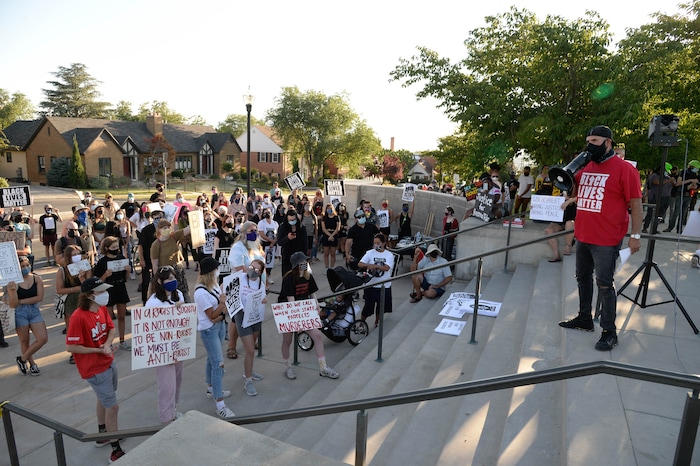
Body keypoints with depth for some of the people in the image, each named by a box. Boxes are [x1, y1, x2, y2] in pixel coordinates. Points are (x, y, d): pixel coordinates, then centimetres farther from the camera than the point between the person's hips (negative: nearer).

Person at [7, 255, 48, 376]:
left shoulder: (37, 279, -3)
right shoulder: (13, 283, -9)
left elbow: (39, 297, -10)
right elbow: (13, 304, -13)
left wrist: (21, 301, -12)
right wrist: (13, 290, -27)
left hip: (35, 312, 2)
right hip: (19, 314, -2)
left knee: (43, 339, -4)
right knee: (24, 342, 11)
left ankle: (22, 359, 18)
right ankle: (32, 364, 30)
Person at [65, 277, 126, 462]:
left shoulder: (102, 308, -4)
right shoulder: (78, 317, -27)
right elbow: (70, 347, -23)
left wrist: (107, 344, -12)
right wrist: (98, 350, -20)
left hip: (109, 362, 8)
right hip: (95, 368, -8)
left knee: (104, 399, 25)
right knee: (112, 406, -2)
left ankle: (103, 435, 47)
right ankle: (116, 450, 12)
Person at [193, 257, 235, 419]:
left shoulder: (214, 285, 2)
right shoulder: (201, 292, -22)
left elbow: (224, 306, 6)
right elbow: (212, 315, -18)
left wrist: (221, 315, -13)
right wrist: (222, 302, -15)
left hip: (220, 326, 8)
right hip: (208, 330, -8)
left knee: (212, 360, 22)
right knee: (218, 364, -8)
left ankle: (211, 390, 40)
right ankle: (220, 405, -2)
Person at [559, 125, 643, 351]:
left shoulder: (624, 169, -10)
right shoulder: (585, 167, 10)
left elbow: (636, 204, -10)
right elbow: (574, 194, 20)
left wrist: (635, 235, -12)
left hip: (606, 240, -7)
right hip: (583, 237, 7)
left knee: (604, 285, -2)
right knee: (583, 278, 16)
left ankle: (609, 332, 10)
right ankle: (584, 318, 32)